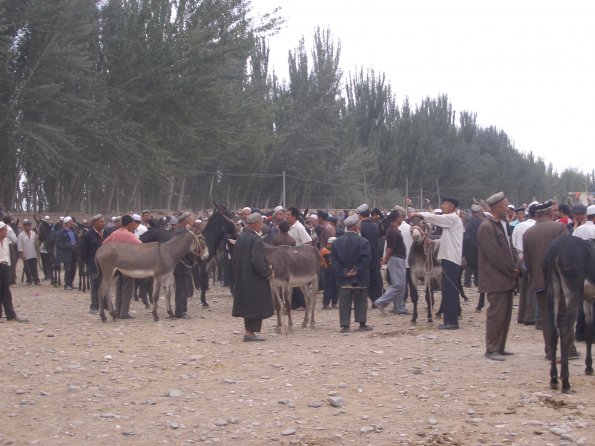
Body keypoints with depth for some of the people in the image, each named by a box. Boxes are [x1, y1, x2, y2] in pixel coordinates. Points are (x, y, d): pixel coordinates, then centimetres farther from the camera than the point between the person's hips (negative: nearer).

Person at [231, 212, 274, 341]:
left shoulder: (240, 237, 7)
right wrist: (268, 272, -14)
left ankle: (248, 331, 22)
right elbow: (257, 261, -26)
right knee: (256, 305, 1)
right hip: (254, 279, -8)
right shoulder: (257, 240, -19)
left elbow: (234, 259, 12)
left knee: (248, 305, 16)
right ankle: (250, 332, 3)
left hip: (241, 278, 9)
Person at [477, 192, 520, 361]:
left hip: (507, 278, 9)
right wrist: (512, 270, -12)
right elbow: (495, 254, -20)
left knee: (505, 315, 12)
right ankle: (492, 349, 2)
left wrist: (515, 266, 1)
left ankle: (500, 347, 20)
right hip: (496, 279, -9)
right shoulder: (487, 227, -15)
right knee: (496, 314, -5)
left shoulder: (503, 224, 14)